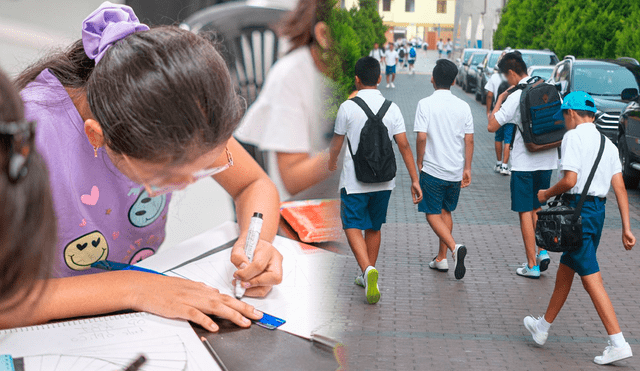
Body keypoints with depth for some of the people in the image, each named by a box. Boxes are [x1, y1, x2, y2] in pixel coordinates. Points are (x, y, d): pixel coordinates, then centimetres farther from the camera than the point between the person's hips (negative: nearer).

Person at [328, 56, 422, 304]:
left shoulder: (348, 107, -8)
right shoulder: (392, 107, -1)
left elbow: (337, 143, 3)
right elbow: (404, 146, -4)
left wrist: (332, 162, 25)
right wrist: (414, 180, 1)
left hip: (354, 180, -4)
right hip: (383, 180, 4)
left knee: (353, 227, 2)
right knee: (374, 227, 17)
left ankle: (368, 269, -22)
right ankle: (368, 277, 29)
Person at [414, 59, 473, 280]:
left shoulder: (426, 104, -10)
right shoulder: (463, 106, 1)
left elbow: (422, 137, -16)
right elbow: (469, 140, 2)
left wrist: (419, 163, -2)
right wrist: (467, 169, 10)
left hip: (432, 169, -4)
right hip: (455, 170, 4)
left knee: (433, 214, 4)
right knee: (446, 212, 17)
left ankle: (455, 247, -17)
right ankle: (441, 258, 22)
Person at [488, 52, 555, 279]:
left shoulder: (516, 97, -15)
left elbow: (492, 126, -15)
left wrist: (499, 101, -3)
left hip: (525, 163, -6)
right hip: (547, 160, 6)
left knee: (526, 212, 2)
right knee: (537, 208, 22)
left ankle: (532, 265, 6)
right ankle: (542, 252, 14)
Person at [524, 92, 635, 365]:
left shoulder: (573, 137, -9)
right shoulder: (607, 143, 13)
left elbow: (570, 180, -20)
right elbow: (620, 188, 7)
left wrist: (546, 194, -1)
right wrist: (626, 228, 7)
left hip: (578, 208, -8)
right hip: (598, 211, 9)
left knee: (591, 279, -5)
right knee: (565, 269, 19)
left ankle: (618, 343, -4)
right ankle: (543, 327, 33)